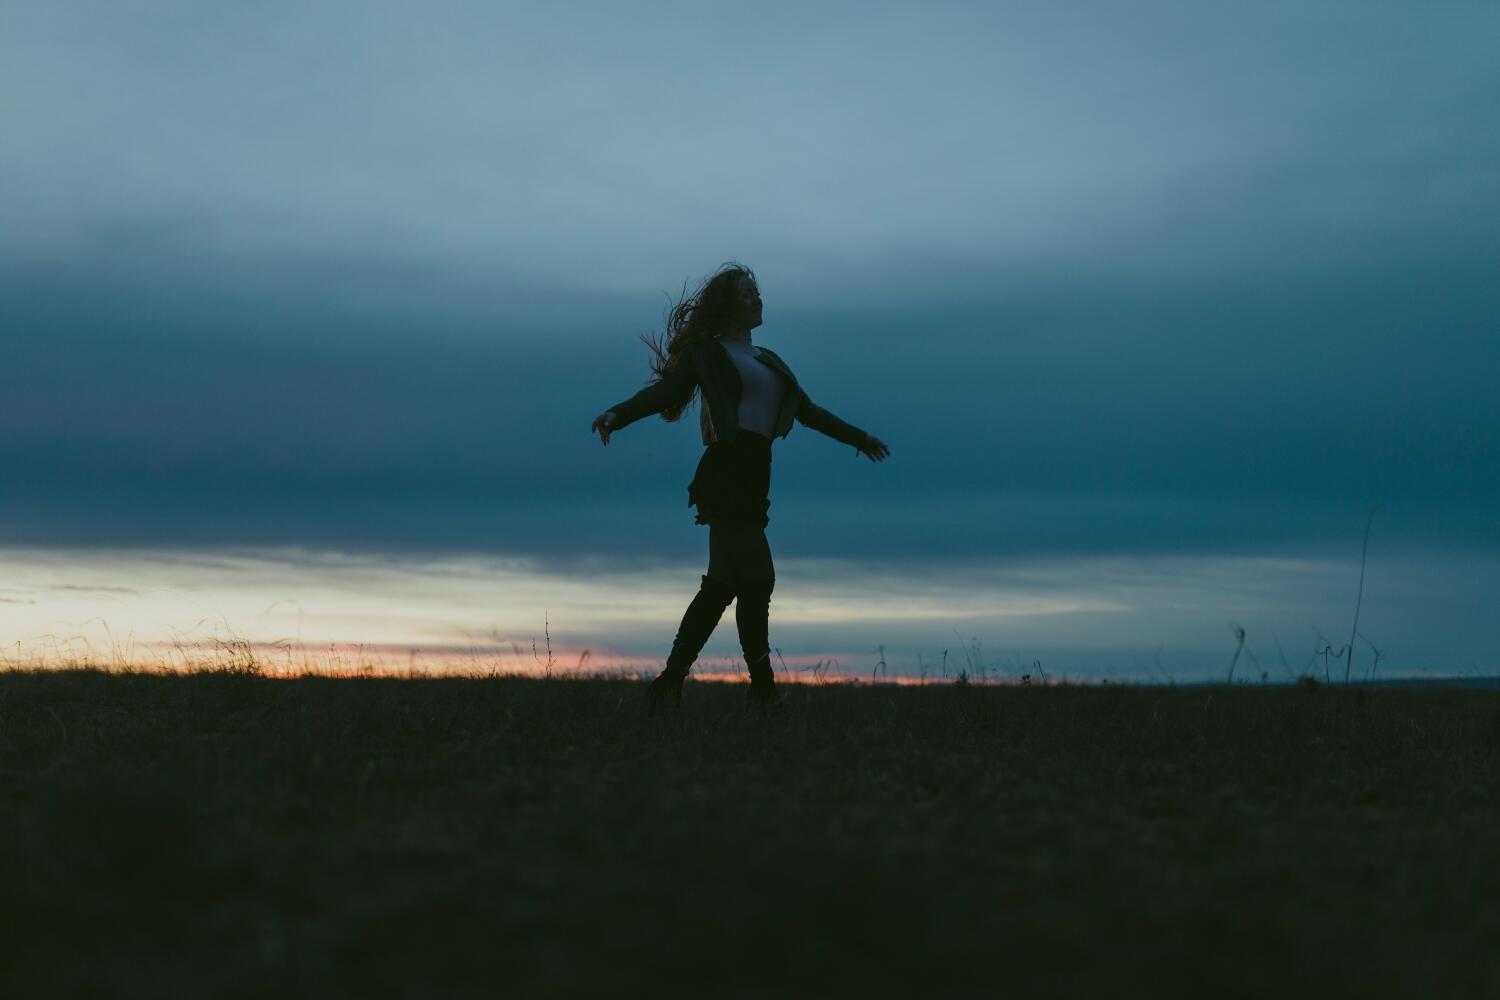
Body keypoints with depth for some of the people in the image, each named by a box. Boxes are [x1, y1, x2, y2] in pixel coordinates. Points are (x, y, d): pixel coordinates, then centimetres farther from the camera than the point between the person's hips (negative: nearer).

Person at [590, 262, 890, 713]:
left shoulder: (769, 361, 24)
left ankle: (670, 684, 10)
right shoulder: (706, 352, 3)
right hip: (725, 475, -7)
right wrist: (618, 414, -27)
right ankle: (763, 687, -2)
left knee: (722, 585, 5)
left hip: (753, 481, 7)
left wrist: (857, 437, 40)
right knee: (756, 578, -10)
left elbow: (809, 411, 33)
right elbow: (663, 391, -9)